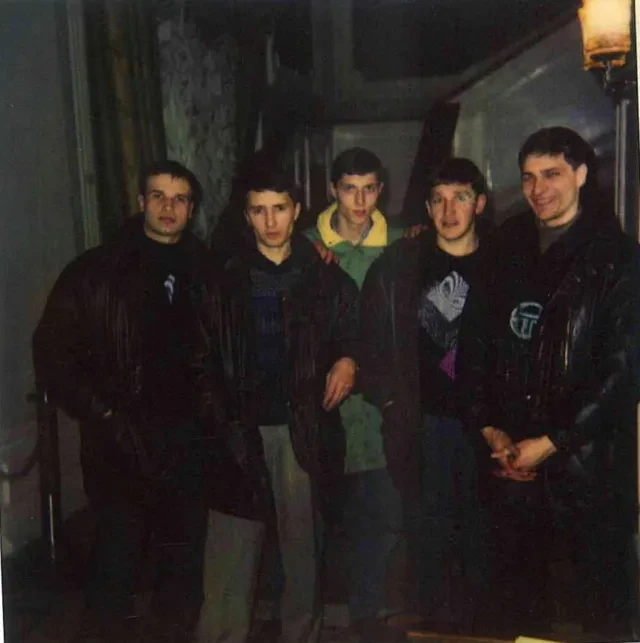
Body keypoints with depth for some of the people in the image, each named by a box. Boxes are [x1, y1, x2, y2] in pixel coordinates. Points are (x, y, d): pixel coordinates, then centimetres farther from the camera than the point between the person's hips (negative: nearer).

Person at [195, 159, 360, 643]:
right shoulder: (226, 275, 5)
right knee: (229, 552, 1)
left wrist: (347, 360, -6)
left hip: (303, 426, 1)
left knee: (304, 543, 11)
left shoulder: (325, 276, 6)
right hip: (240, 426, 0)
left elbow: (353, 331, 13)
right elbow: (208, 348, 3)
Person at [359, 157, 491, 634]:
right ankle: (434, 620, 26)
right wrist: (391, 400, -2)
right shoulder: (400, 265, 0)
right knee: (429, 526, 8)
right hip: (426, 419, 0)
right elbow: (374, 338, 2)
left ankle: (479, 620, 29)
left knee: (480, 524, 10)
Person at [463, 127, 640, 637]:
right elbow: (480, 346, 9)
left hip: (589, 466, -4)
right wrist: (490, 427, -1)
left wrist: (551, 442, -12)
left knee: (595, 605, 9)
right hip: (514, 463, 4)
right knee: (515, 602, 15)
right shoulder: (510, 253, 10)